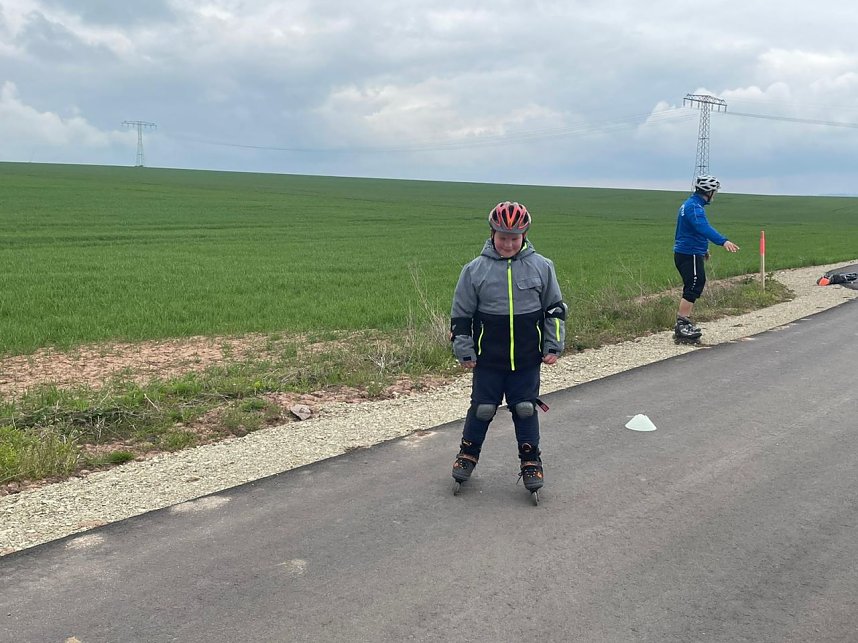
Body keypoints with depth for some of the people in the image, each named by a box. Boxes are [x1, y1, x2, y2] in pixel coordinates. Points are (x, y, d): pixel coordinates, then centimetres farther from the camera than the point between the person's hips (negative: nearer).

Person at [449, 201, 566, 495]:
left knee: (525, 409, 7)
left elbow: (555, 309, 7)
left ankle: (531, 461, 23)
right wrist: (464, 351, 1)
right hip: (488, 360, 0)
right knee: (482, 409, 9)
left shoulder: (541, 267, -2)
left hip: (527, 360, 0)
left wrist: (553, 347, 3)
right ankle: (468, 455, 28)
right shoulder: (475, 269, -4)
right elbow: (460, 315, 2)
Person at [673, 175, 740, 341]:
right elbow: (704, 228, -35)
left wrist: (703, 248, 40)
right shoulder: (694, 207, -18)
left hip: (686, 254, 11)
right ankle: (682, 326, -7)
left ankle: (683, 324, 22)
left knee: (698, 284, 17)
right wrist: (723, 241, -47)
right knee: (693, 289, -9)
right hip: (690, 255, -11)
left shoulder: (690, 204, 16)